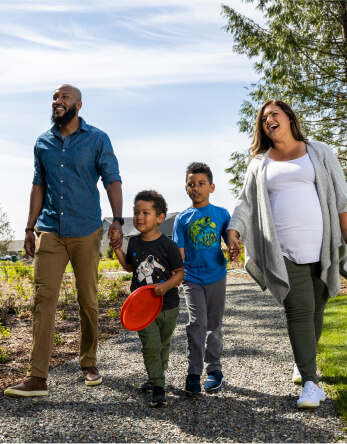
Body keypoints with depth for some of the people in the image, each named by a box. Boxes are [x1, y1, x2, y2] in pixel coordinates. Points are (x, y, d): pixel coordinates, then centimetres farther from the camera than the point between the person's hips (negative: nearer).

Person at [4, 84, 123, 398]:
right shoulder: (43, 143, 13)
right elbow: (39, 186, 16)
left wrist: (117, 220, -16)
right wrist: (30, 228, 12)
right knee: (44, 298, -7)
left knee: (88, 300, 6)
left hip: (86, 233, -2)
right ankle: (37, 378, -6)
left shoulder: (97, 140, 2)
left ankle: (89, 364, 23)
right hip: (50, 231, 2)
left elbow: (112, 181, -3)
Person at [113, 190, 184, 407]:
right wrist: (118, 249, 8)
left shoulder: (168, 245, -12)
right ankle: (158, 388, 0)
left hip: (167, 306, -2)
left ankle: (157, 376, 38)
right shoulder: (134, 243, 2)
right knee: (151, 345, -9)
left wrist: (166, 285, -25)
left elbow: (180, 272, -8)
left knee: (163, 345, 15)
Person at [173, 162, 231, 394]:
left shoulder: (222, 214, 2)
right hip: (192, 279, -1)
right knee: (197, 323, -12)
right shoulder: (183, 218, 1)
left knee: (214, 326, 10)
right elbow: (180, 253, 0)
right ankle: (194, 373, -1)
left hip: (216, 277, 1)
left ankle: (214, 369, 25)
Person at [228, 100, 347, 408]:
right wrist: (233, 233, -3)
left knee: (316, 311, 9)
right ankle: (311, 383, -8)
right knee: (299, 313, -8)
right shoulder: (260, 164, 15)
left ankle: (304, 361, 31)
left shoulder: (319, 152, 11)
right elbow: (246, 203, 13)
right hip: (284, 252, 0)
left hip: (322, 248, 1)